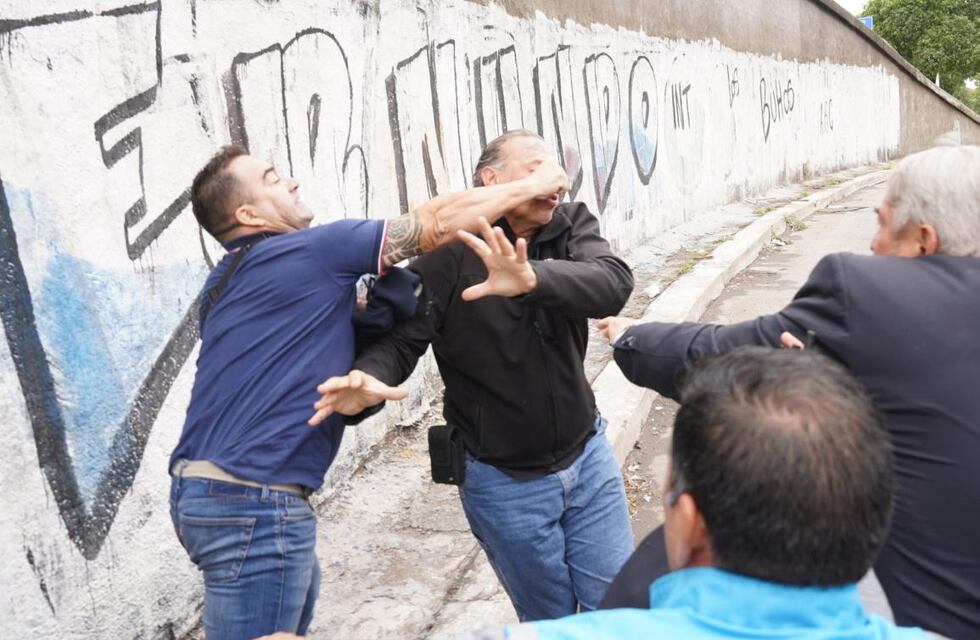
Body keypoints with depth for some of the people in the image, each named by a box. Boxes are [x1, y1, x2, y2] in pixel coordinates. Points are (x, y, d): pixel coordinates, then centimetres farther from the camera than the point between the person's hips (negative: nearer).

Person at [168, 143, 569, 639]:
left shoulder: (226, 281, 16)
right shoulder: (312, 252, -9)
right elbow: (437, 223, -6)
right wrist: (532, 186, 5)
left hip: (204, 489, 10)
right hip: (249, 500, -9)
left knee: (300, 592, 26)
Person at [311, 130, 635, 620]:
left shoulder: (572, 226, -7)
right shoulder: (449, 252, -16)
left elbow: (613, 283, -26)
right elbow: (399, 338, -19)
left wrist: (533, 278, -46)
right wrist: (369, 379, -42)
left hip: (587, 458, 3)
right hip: (505, 483, -3)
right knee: (552, 621, 16)